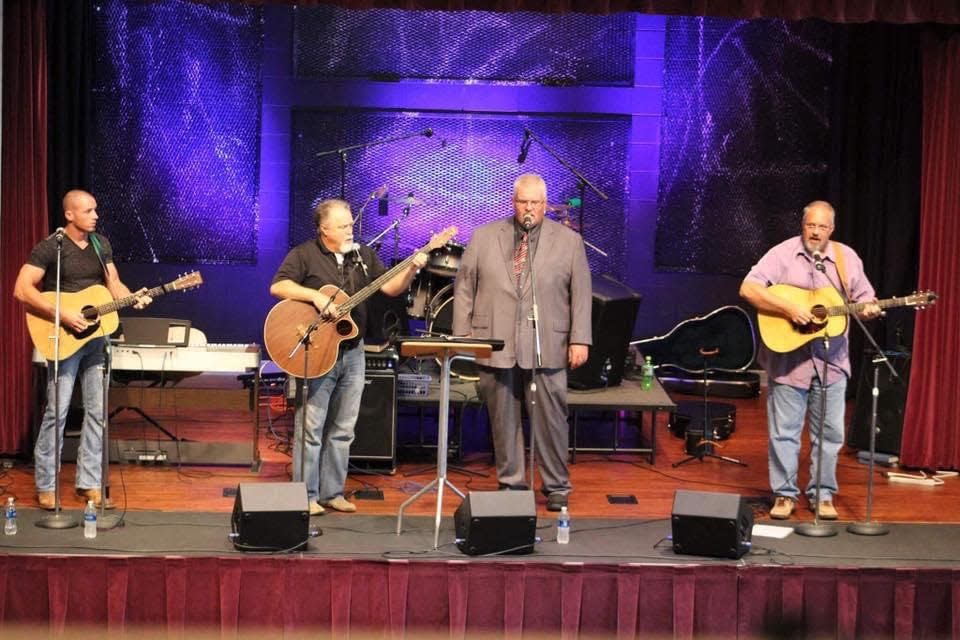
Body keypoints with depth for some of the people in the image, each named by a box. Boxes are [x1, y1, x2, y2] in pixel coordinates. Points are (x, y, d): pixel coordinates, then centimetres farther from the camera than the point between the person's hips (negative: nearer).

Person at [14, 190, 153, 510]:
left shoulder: (102, 244, 8)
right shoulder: (50, 247, -11)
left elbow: (113, 284, 12)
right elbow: (21, 289, -17)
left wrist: (133, 298, -10)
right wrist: (62, 314, -24)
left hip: (96, 337, 6)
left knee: (97, 410, 6)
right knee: (58, 410, -5)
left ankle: (88, 483, 14)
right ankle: (46, 485, 6)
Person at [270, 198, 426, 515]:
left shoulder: (363, 255, 10)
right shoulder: (304, 254, -5)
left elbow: (391, 287, 8)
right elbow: (277, 286, -17)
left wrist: (411, 269, -9)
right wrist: (315, 296, -26)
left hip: (352, 352, 6)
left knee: (343, 429, 10)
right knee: (311, 427, -3)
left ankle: (333, 493, 18)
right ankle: (306, 496, 5)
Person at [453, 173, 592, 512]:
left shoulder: (569, 241, 6)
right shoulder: (484, 237, 7)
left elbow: (581, 294, 4)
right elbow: (464, 287, 9)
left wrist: (580, 339, -3)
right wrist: (462, 334, 3)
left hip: (547, 347, -1)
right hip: (496, 345, 1)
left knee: (551, 418, 2)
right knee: (503, 418, 7)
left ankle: (556, 486, 15)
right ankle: (510, 483, 19)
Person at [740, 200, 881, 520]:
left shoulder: (847, 258, 6)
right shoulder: (783, 254, -6)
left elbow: (864, 297, 12)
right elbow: (748, 289, -14)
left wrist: (868, 310, -12)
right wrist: (789, 308, -23)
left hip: (831, 360, 3)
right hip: (788, 357, -3)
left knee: (830, 431, 7)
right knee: (784, 431, 3)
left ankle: (823, 494, 20)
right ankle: (785, 494, 15)